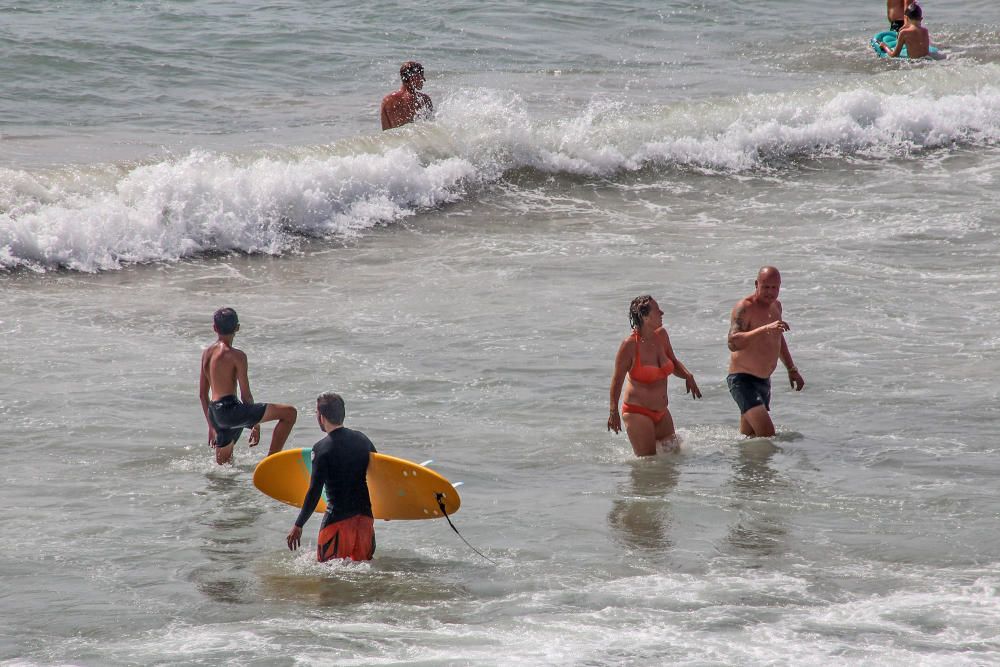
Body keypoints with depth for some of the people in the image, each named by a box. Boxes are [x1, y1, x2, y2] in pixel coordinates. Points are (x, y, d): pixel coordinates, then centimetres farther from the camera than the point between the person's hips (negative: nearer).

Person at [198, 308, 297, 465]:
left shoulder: (206, 353, 14)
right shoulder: (237, 356, -7)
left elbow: (202, 394, 19)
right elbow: (245, 395, -7)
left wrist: (211, 426, 28)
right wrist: (255, 424, 5)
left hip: (214, 414, 8)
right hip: (230, 410, -8)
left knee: (223, 465, 23)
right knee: (289, 413, -8)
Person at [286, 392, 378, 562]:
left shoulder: (322, 449, -13)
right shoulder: (361, 439, 5)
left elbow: (314, 493, -14)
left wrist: (298, 526, -7)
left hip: (337, 519, -6)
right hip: (365, 515, 6)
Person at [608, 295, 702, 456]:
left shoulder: (661, 335, 1)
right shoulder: (630, 345, -18)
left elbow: (673, 363, 18)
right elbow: (617, 380, -11)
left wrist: (687, 375, -2)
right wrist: (613, 412, -13)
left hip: (661, 412, 7)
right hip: (637, 413, -7)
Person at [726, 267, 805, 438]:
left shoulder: (776, 305, 11)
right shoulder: (745, 307, -17)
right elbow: (733, 343, -32)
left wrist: (792, 369, 30)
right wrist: (765, 329, -41)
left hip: (764, 381, 9)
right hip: (743, 379, -9)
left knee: (749, 437, 13)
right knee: (766, 434, -23)